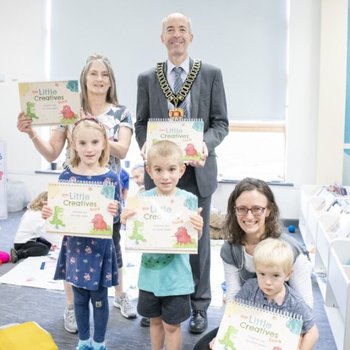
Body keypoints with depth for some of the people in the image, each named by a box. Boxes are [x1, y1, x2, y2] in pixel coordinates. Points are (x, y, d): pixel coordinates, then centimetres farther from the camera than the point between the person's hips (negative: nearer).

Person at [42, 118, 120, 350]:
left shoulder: (111, 178, -8)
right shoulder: (66, 176, -3)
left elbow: (115, 216, -5)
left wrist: (113, 212, -27)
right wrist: (49, 213, -17)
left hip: (100, 247, -2)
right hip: (74, 246, 2)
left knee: (99, 298, 11)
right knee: (80, 297, 16)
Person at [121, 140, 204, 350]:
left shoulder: (188, 200, -13)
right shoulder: (143, 199, -7)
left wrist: (198, 229, -31)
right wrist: (127, 223, -22)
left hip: (176, 277, -3)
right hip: (150, 275, 3)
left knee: (171, 325, 11)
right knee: (155, 320, 22)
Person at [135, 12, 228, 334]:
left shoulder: (211, 74, 3)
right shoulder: (147, 78, 7)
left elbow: (221, 122, 1)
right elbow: (141, 123, 8)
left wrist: (206, 144, -19)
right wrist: (146, 145, -14)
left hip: (197, 169, -1)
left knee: (198, 239, 8)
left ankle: (199, 306, 24)